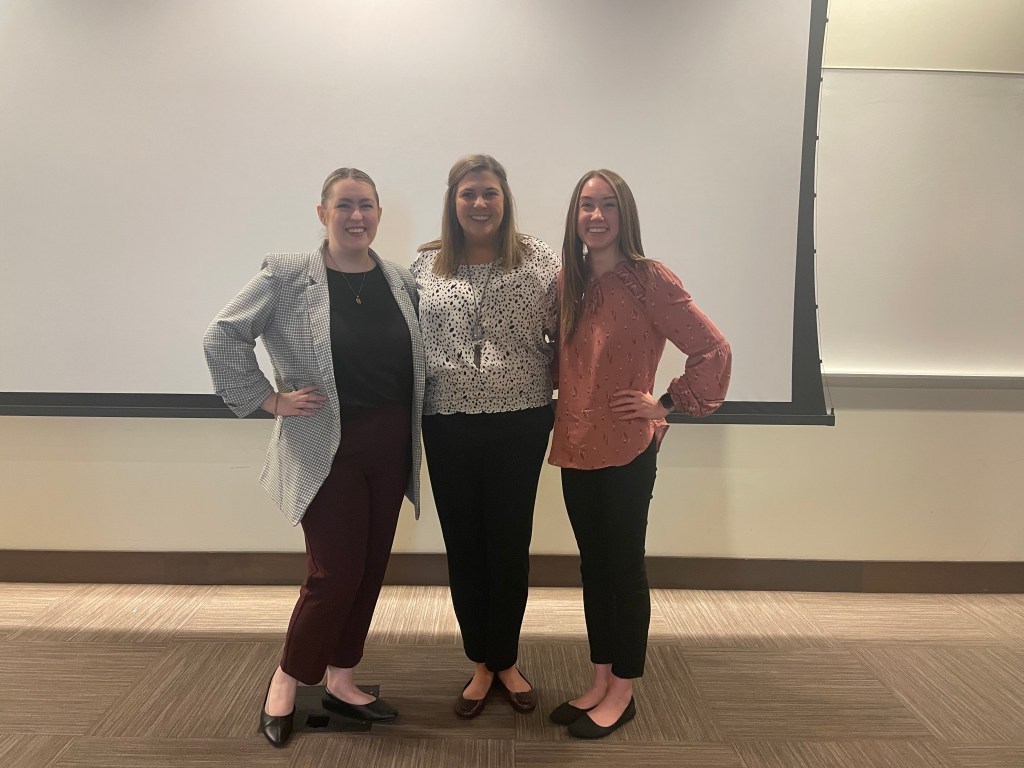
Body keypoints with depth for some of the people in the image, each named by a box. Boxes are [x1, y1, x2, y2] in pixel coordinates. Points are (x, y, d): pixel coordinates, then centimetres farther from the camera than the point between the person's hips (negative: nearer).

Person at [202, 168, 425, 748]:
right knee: (336, 572, -3)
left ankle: (340, 681, 30)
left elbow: (423, 355, 14)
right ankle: (286, 681, 23)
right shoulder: (288, 275, -7)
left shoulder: (401, 280, 5)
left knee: (371, 568, 11)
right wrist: (271, 399, -9)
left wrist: (411, 426, 2)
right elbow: (223, 337, -6)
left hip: (391, 446, 5)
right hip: (326, 450, -5)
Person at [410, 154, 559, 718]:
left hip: (520, 423, -1)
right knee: (463, 545, 11)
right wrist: (413, 405, 6)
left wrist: (551, 389, -4)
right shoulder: (425, 265, 4)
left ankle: (505, 661, 32)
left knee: (509, 546, 9)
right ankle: (481, 664, 31)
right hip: (448, 426, 2)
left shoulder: (539, 261, -2)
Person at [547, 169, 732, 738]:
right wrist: (568, 409, 8)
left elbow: (714, 349, -13)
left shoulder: (649, 279, -11)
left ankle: (623, 694, 23)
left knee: (625, 568, 6)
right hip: (576, 446, 6)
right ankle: (601, 682, 31)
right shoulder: (569, 281, 8)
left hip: (626, 450, -6)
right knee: (593, 565, 15)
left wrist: (667, 403, -10)